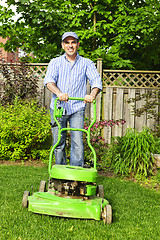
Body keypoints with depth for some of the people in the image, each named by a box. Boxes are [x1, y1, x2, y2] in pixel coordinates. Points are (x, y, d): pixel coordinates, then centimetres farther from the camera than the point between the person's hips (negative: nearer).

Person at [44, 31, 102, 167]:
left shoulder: (86, 63, 9)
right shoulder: (55, 62, 9)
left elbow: (96, 81, -5)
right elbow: (49, 80, -8)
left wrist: (92, 95, -27)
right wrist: (59, 93, -29)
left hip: (77, 108, -1)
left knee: (78, 142, -10)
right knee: (59, 143, 5)